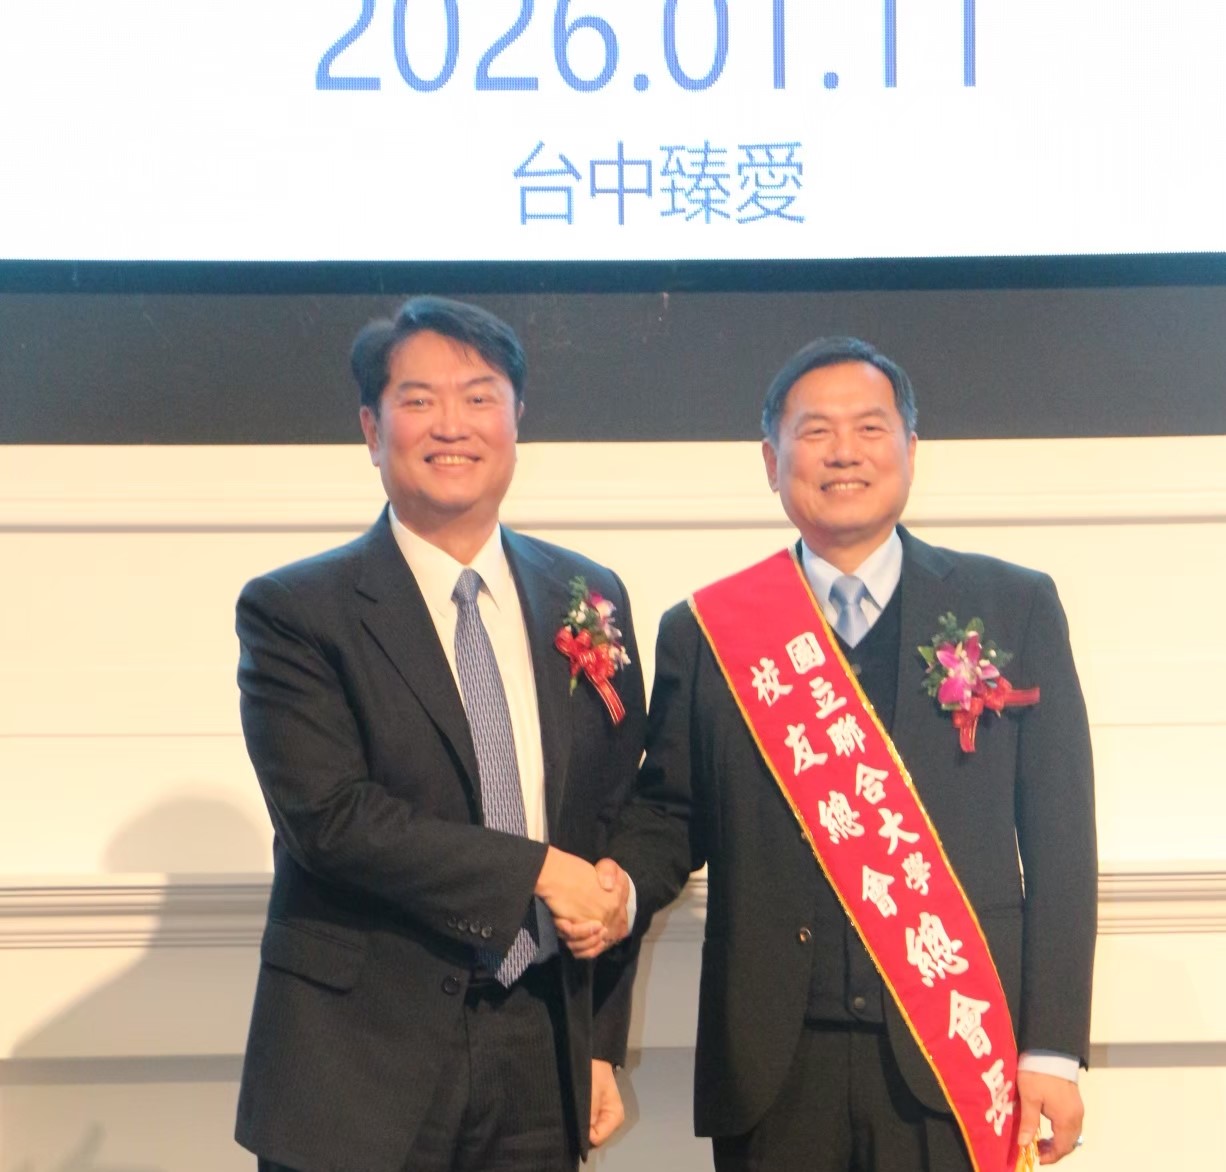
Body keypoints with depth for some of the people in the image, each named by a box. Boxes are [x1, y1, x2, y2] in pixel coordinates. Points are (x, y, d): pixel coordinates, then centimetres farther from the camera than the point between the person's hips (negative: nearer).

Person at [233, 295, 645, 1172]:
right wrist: (537, 870, -15)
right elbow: (329, 816, -15)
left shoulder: (591, 599, 7)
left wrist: (603, 1046, 7)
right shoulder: (293, 610, -5)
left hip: (543, 1053, 4)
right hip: (363, 1067, -3)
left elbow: (616, 828, 8)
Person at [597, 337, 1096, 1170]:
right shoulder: (706, 633, 6)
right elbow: (671, 813, 11)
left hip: (963, 1059, -1)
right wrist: (620, 890, -11)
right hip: (776, 1069, 1)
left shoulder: (1015, 609, 4)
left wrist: (1055, 1048, -3)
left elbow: (1059, 841, 2)